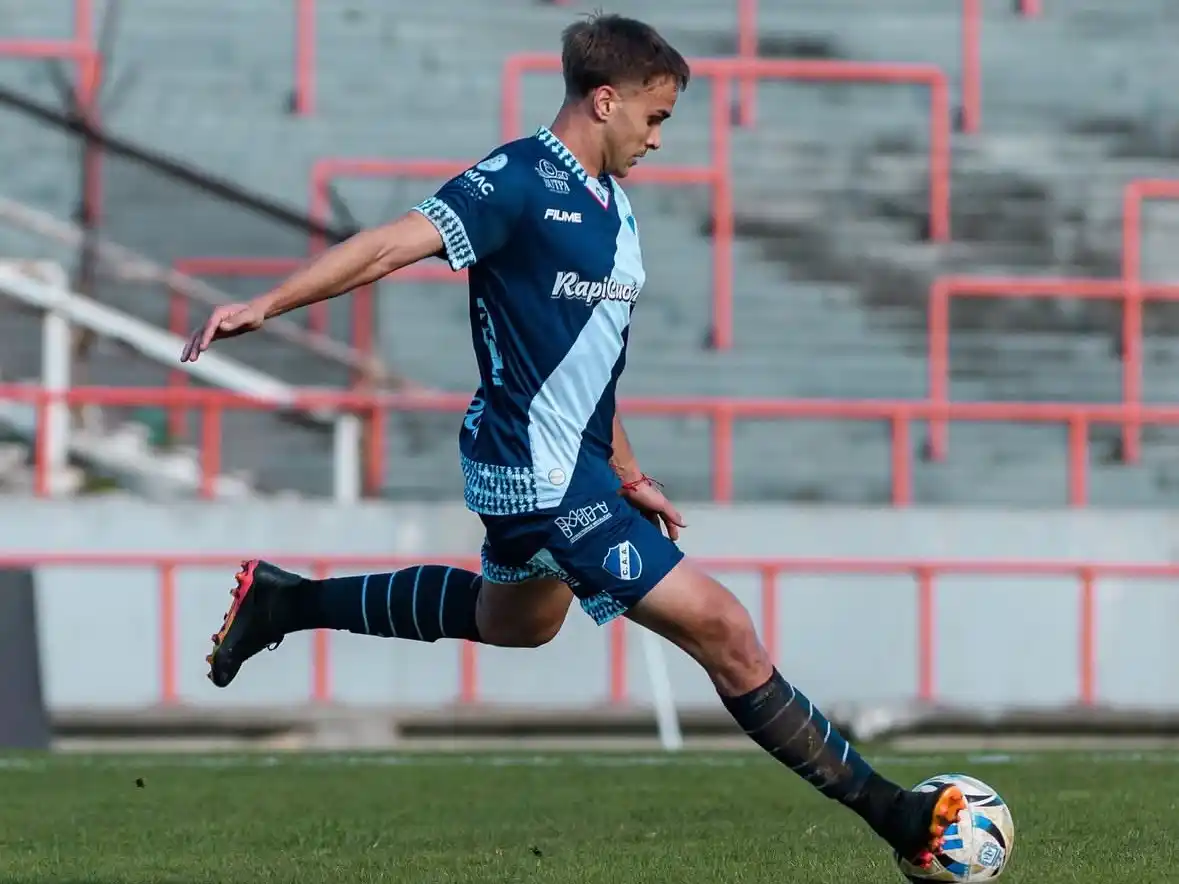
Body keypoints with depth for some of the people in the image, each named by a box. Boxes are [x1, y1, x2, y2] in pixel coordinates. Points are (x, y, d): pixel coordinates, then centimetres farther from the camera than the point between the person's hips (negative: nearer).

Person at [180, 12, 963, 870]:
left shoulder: (610, 204, 11)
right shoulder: (520, 181, -17)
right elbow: (396, 244, -25)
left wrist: (625, 472, 23)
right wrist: (266, 306, -32)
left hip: (576, 463, 11)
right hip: (543, 472, -11)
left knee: (515, 621, 35)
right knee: (721, 629, -11)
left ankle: (284, 601, 43)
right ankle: (888, 812, -6)